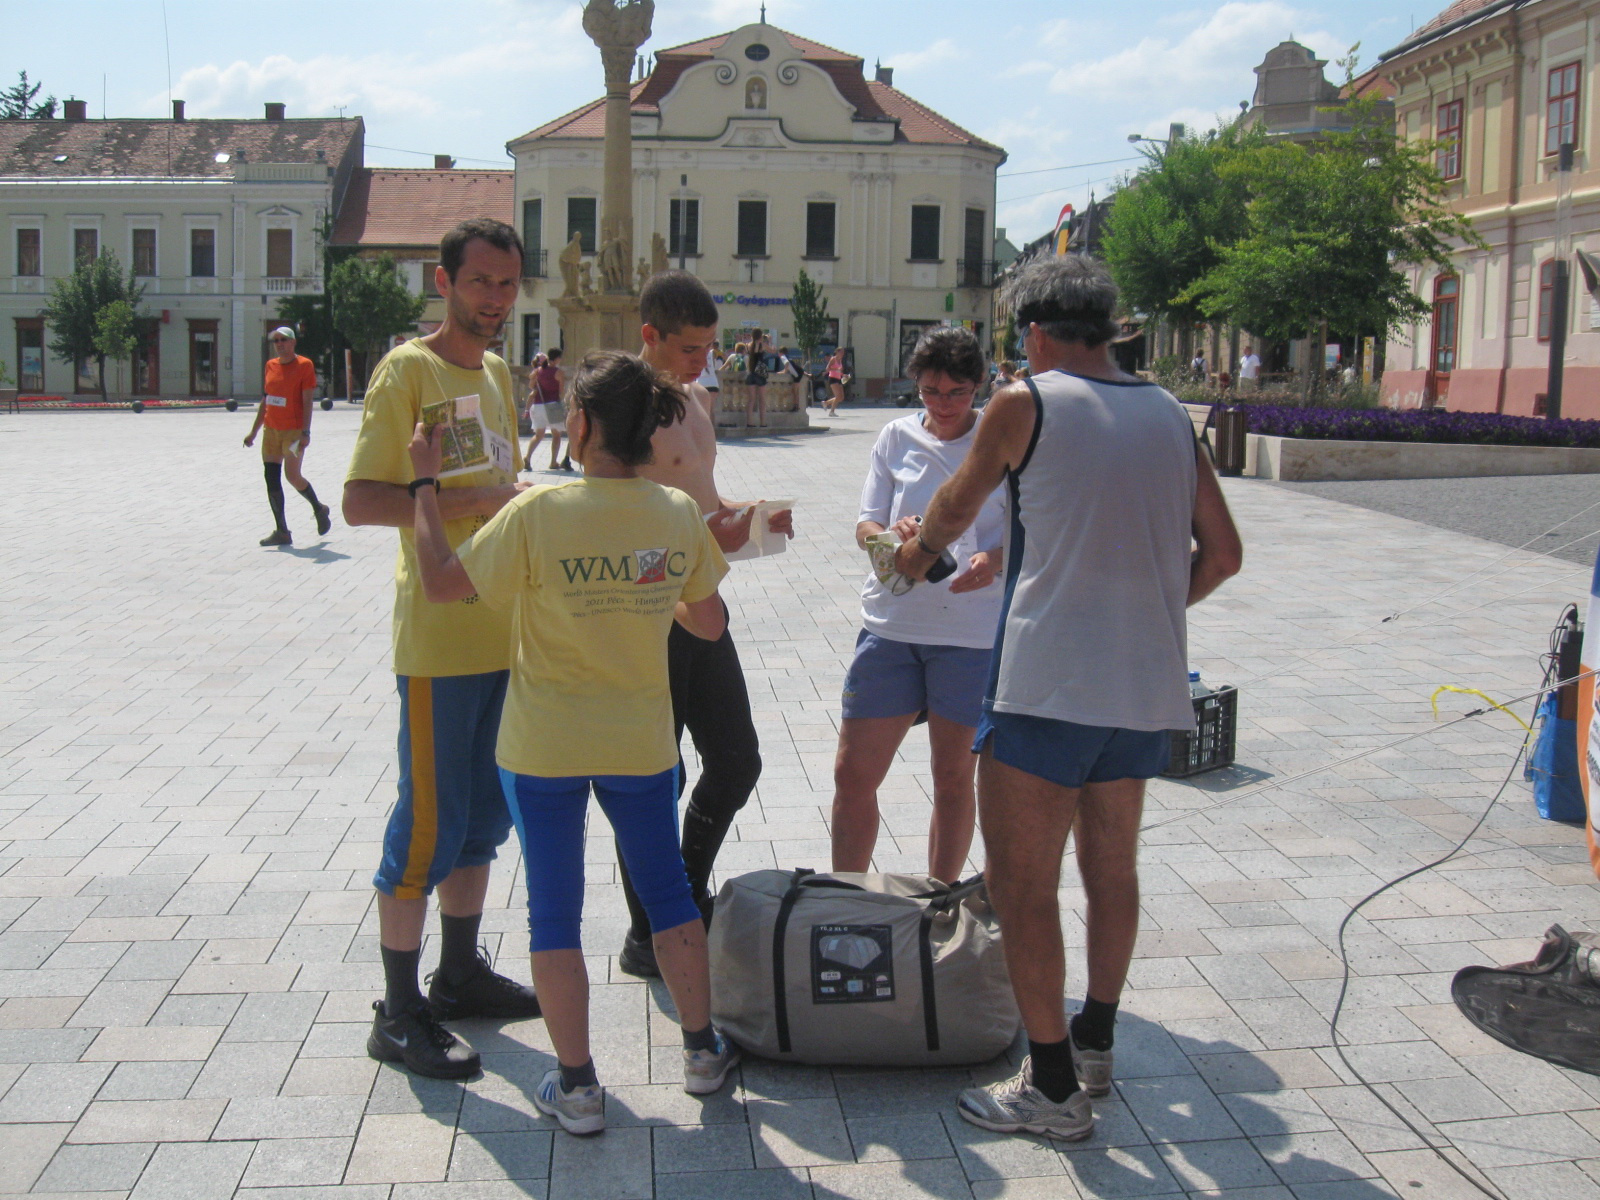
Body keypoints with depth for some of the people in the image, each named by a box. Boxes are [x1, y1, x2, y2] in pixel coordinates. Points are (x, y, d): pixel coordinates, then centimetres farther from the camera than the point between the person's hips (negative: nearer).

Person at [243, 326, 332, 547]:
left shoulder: (304, 365, -6)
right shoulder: (271, 365, 12)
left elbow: (307, 401, -10)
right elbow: (265, 399, 19)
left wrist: (305, 432, -17)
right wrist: (254, 431, 20)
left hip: (293, 431, -6)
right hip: (271, 429, 6)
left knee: (292, 475, -13)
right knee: (271, 479, 1)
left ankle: (318, 508, 16)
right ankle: (282, 532, 5)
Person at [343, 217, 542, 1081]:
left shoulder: (496, 371, 14)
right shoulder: (407, 370, -10)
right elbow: (361, 500, -18)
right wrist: (475, 497, -23)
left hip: (502, 630, 8)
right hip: (439, 634, -8)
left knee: (485, 810, 16)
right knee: (430, 819, -3)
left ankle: (459, 973, 30)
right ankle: (398, 1012, 7)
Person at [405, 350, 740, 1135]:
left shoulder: (538, 513, -18)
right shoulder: (679, 516, -7)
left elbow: (442, 584, -9)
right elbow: (709, 625, 4)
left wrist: (425, 484, 0)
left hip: (545, 746, -3)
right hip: (641, 743, 3)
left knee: (554, 913, 10)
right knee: (668, 892, 20)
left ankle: (576, 1086, 16)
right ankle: (702, 1050, 31)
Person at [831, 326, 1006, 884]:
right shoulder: (896, 438, 7)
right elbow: (865, 527, 5)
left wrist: (993, 560, -23)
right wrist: (891, 535, -19)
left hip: (972, 631, -2)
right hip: (892, 623, 2)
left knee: (953, 776, 8)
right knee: (852, 773, 3)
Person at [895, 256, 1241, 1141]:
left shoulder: (1026, 403, -4)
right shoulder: (1170, 415, 9)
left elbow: (954, 511, 11)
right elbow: (1222, 552, 11)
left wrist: (917, 553, 32)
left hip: (1049, 685, -6)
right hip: (1147, 683, 7)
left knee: (1021, 883, 3)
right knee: (1111, 867, 21)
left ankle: (1052, 1087, 9)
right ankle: (1095, 1042, 36)